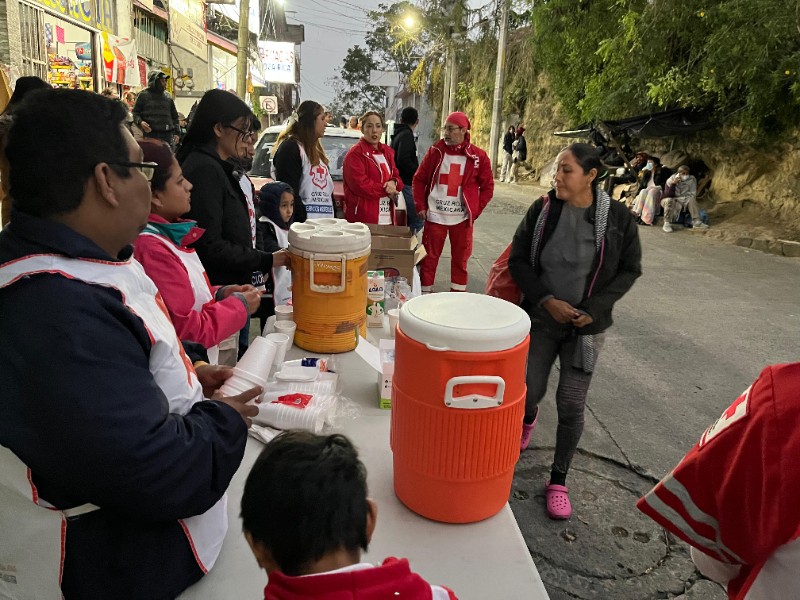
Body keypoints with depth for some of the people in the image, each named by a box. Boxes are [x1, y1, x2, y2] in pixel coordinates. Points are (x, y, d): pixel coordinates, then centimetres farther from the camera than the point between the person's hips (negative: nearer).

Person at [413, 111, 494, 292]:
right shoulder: (435, 151, 1)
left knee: (460, 259, 11)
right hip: (434, 215, 0)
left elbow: (487, 186, 4)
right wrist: (420, 206, 0)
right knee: (429, 257, 6)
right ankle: (425, 294, 19)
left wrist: (475, 210, -3)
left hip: (462, 218, 0)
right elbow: (419, 179, 7)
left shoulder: (478, 156, -2)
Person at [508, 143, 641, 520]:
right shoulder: (543, 209, -7)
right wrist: (546, 300, -16)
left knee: (571, 406, 2)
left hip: (587, 326, -1)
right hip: (541, 319, 1)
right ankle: (528, 418, 47)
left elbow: (629, 270, 0)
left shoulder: (617, 217, -9)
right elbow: (518, 261, -3)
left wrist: (595, 309, -12)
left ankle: (558, 480, 22)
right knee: (528, 392, 7)